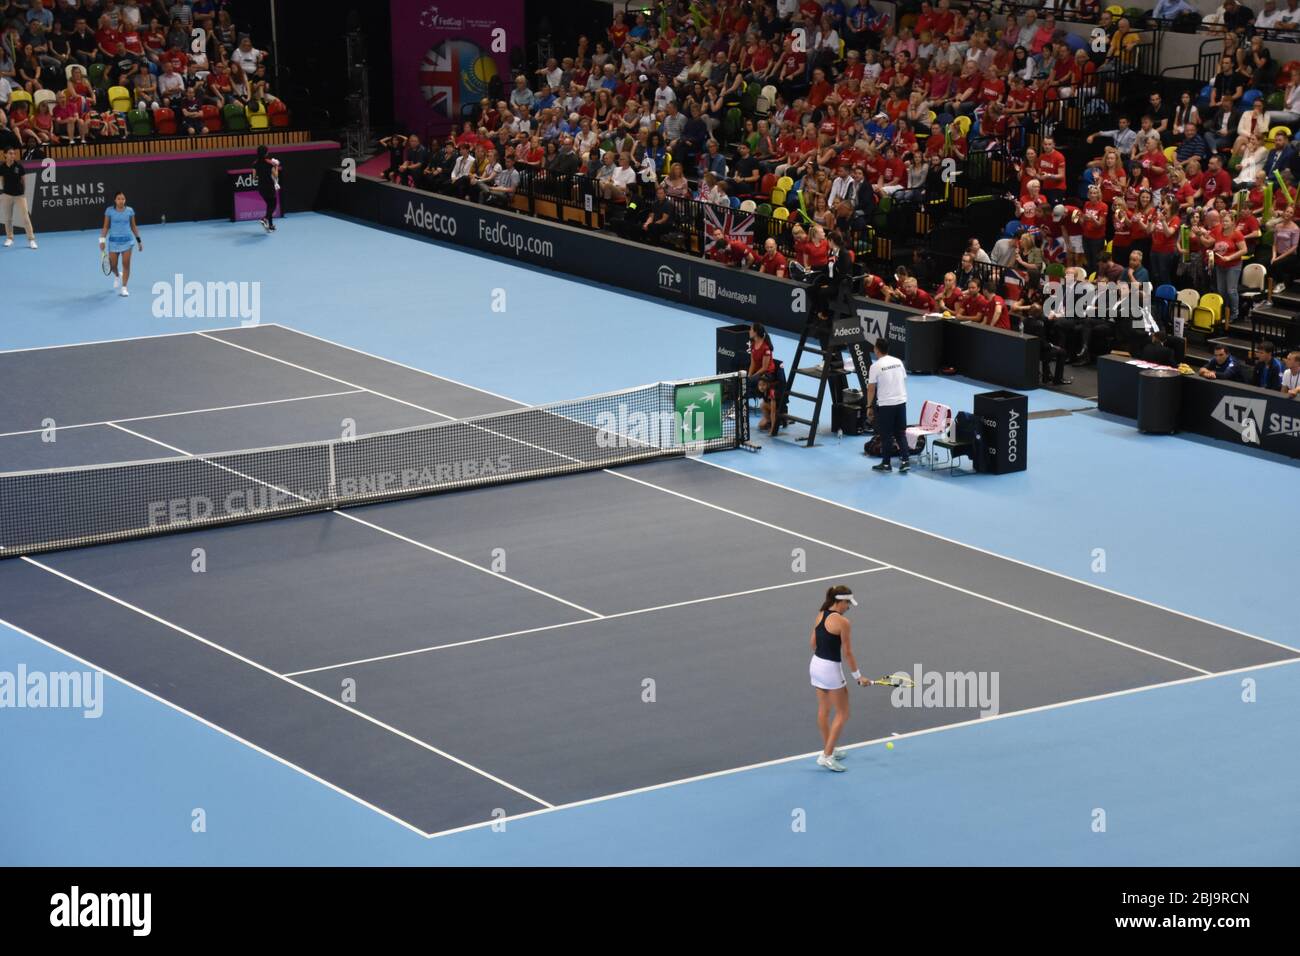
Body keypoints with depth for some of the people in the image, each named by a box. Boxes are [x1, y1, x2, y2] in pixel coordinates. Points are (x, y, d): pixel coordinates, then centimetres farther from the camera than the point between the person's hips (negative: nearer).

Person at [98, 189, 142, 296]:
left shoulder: (130, 211, 0)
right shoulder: (109, 211, -4)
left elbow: (133, 226, 8)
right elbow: (106, 227, 1)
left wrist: (139, 240, 9)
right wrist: (102, 240, -7)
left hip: (127, 240, 0)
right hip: (114, 240, 0)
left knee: (126, 264, -6)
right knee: (112, 265, 4)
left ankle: (124, 287, 1)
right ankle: (117, 275, 40)